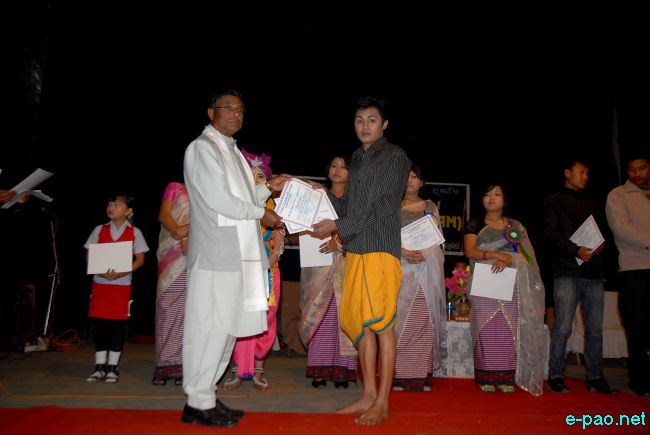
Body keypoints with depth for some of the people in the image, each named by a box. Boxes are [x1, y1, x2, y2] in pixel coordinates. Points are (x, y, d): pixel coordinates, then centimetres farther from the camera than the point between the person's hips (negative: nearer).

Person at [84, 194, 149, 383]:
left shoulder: (134, 232, 2)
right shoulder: (99, 230, 8)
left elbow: (140, 259, -2)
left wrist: (121, 273, -17)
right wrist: (100, 271, -14)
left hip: (122, 284, -2)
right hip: (100, 282, 2)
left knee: (117, 324, 1)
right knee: (100, 323, 4)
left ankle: (113, 366, 12)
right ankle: (100, 366, 14)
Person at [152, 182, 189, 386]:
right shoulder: (174, 187, 20)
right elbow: (163, 215, 5)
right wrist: (176, 230, -16)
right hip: (172, 257, 0)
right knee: (167, 308, -6)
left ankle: (183, 367, -5)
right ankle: (164, 366, -3)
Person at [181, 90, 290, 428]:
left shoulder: (232, 150, 21)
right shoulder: (202, 148, -6)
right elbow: (218, 200, -15)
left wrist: (268, 188, 12)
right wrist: (261, 214, -6)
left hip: (239, 255, 9)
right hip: (215, 256, -9)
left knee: (227, 326, 12)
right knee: (209, 328, -4)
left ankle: (205, 396, 23)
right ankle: (198, 403, 8)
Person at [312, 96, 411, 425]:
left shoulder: (394, 156, -2)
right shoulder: (357, 158, 20)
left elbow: (380, 207, -9)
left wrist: (338, 226, -9)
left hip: (380, 248, -7)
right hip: (355, 249, 7)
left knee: (381, 324, -3)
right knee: (358, 321, 8)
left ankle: (382, 404, 7)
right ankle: (368, 394, 19)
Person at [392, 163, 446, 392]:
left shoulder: (430, 207, 15)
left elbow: (437, 239, 8)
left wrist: (424, 254, -11)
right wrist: (402, 251, -14)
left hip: (426, 270, 1)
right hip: (399, 271, -1)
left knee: (424, 321, -3)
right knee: (399, 320, -6)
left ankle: (422, 375, 3)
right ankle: (398, 375, -2)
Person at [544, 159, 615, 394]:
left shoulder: (593, 204, 24)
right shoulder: (554, 201, 7)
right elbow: (551, 234, -5)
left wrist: (601, 245, -2)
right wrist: (576, 250, -18)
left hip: (594, 271, 5)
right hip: (567, 272, -5)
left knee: (595, 328, 4)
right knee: (563, 327, -7)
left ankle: (595, 377, 14)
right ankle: (556, 376, 2)